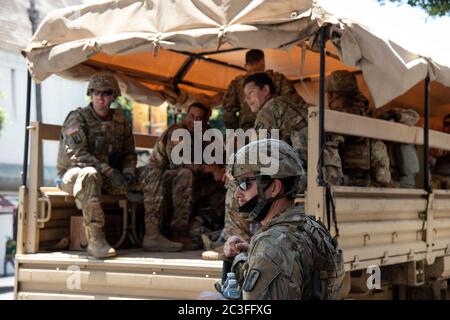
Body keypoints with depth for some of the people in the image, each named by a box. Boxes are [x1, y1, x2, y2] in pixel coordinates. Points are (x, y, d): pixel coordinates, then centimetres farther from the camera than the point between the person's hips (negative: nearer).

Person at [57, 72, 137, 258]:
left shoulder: (120, 121, 8)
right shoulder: (77, 119, -9)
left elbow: (129, 153, 14)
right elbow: (76, 154, -20)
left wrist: (128, 172, -10)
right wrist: (108, 171, -29)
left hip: (106, 178, 6)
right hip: (72, 174, -5)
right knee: (89, 174, -42)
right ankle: (95, 240, -44)